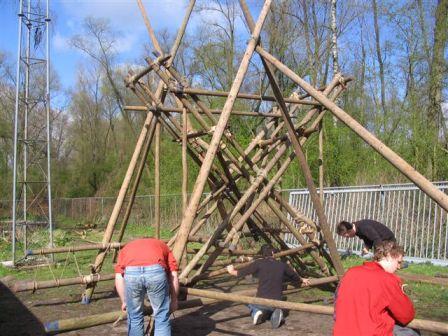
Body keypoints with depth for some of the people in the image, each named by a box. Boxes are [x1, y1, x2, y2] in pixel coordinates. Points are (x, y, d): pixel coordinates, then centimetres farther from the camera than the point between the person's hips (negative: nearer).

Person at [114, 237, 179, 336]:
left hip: (131, 273, 1)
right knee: (162, 318, 17)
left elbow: (118, 278, 25)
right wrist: (174, 300, 37)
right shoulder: (162, 245, 37)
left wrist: (124, 301, 36)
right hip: (156, 271, -1)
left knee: (134, 317, 24)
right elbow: (173, 276, 26)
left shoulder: (127, 247, 39)